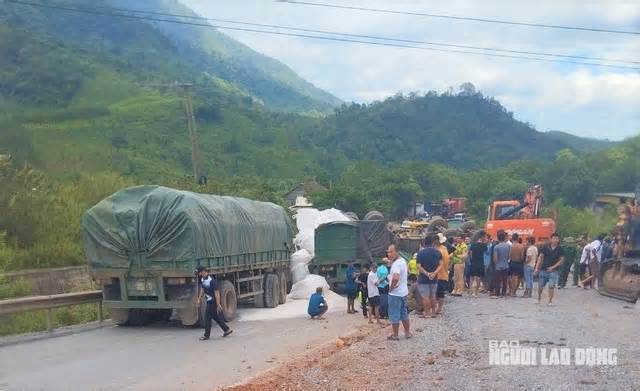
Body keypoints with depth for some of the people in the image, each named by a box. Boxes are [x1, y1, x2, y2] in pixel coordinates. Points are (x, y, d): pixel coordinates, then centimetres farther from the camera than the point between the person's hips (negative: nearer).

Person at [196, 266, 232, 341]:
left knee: (207, 317, -2)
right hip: (209, 301, 9)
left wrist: (218, 305, -22)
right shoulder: (202, 279, 4)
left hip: (213, 301, -9)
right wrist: (199, 299, 19)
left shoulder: (211, 280, -25)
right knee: (215, 316, 15)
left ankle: (206, 335, 9)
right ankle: (226, 329, 24)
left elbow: (216, 293, -23)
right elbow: (202, 289, 19)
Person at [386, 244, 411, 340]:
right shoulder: (402, 260, 7)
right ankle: (407, 332, 26)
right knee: (404, 313, 19)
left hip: (395, 293, -9)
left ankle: (395, 335, 12)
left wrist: (391, 287, -23)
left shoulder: (396, 264, -23)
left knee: (394, 315, 4)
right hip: (403, 292, 9)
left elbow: (395, 278, -40)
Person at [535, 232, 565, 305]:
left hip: (553, 271, -1)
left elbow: (561, 260, 0)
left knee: (551, 286, -6)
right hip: (543, 270, 2)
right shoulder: (545, 247, 0)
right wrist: (537, 268, -4)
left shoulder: (560, 249, -2)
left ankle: (550, 301, 5)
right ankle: (539, 299, 30)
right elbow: (540, 257, 3)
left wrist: (553, 267, -10)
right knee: (540, 286, 9)